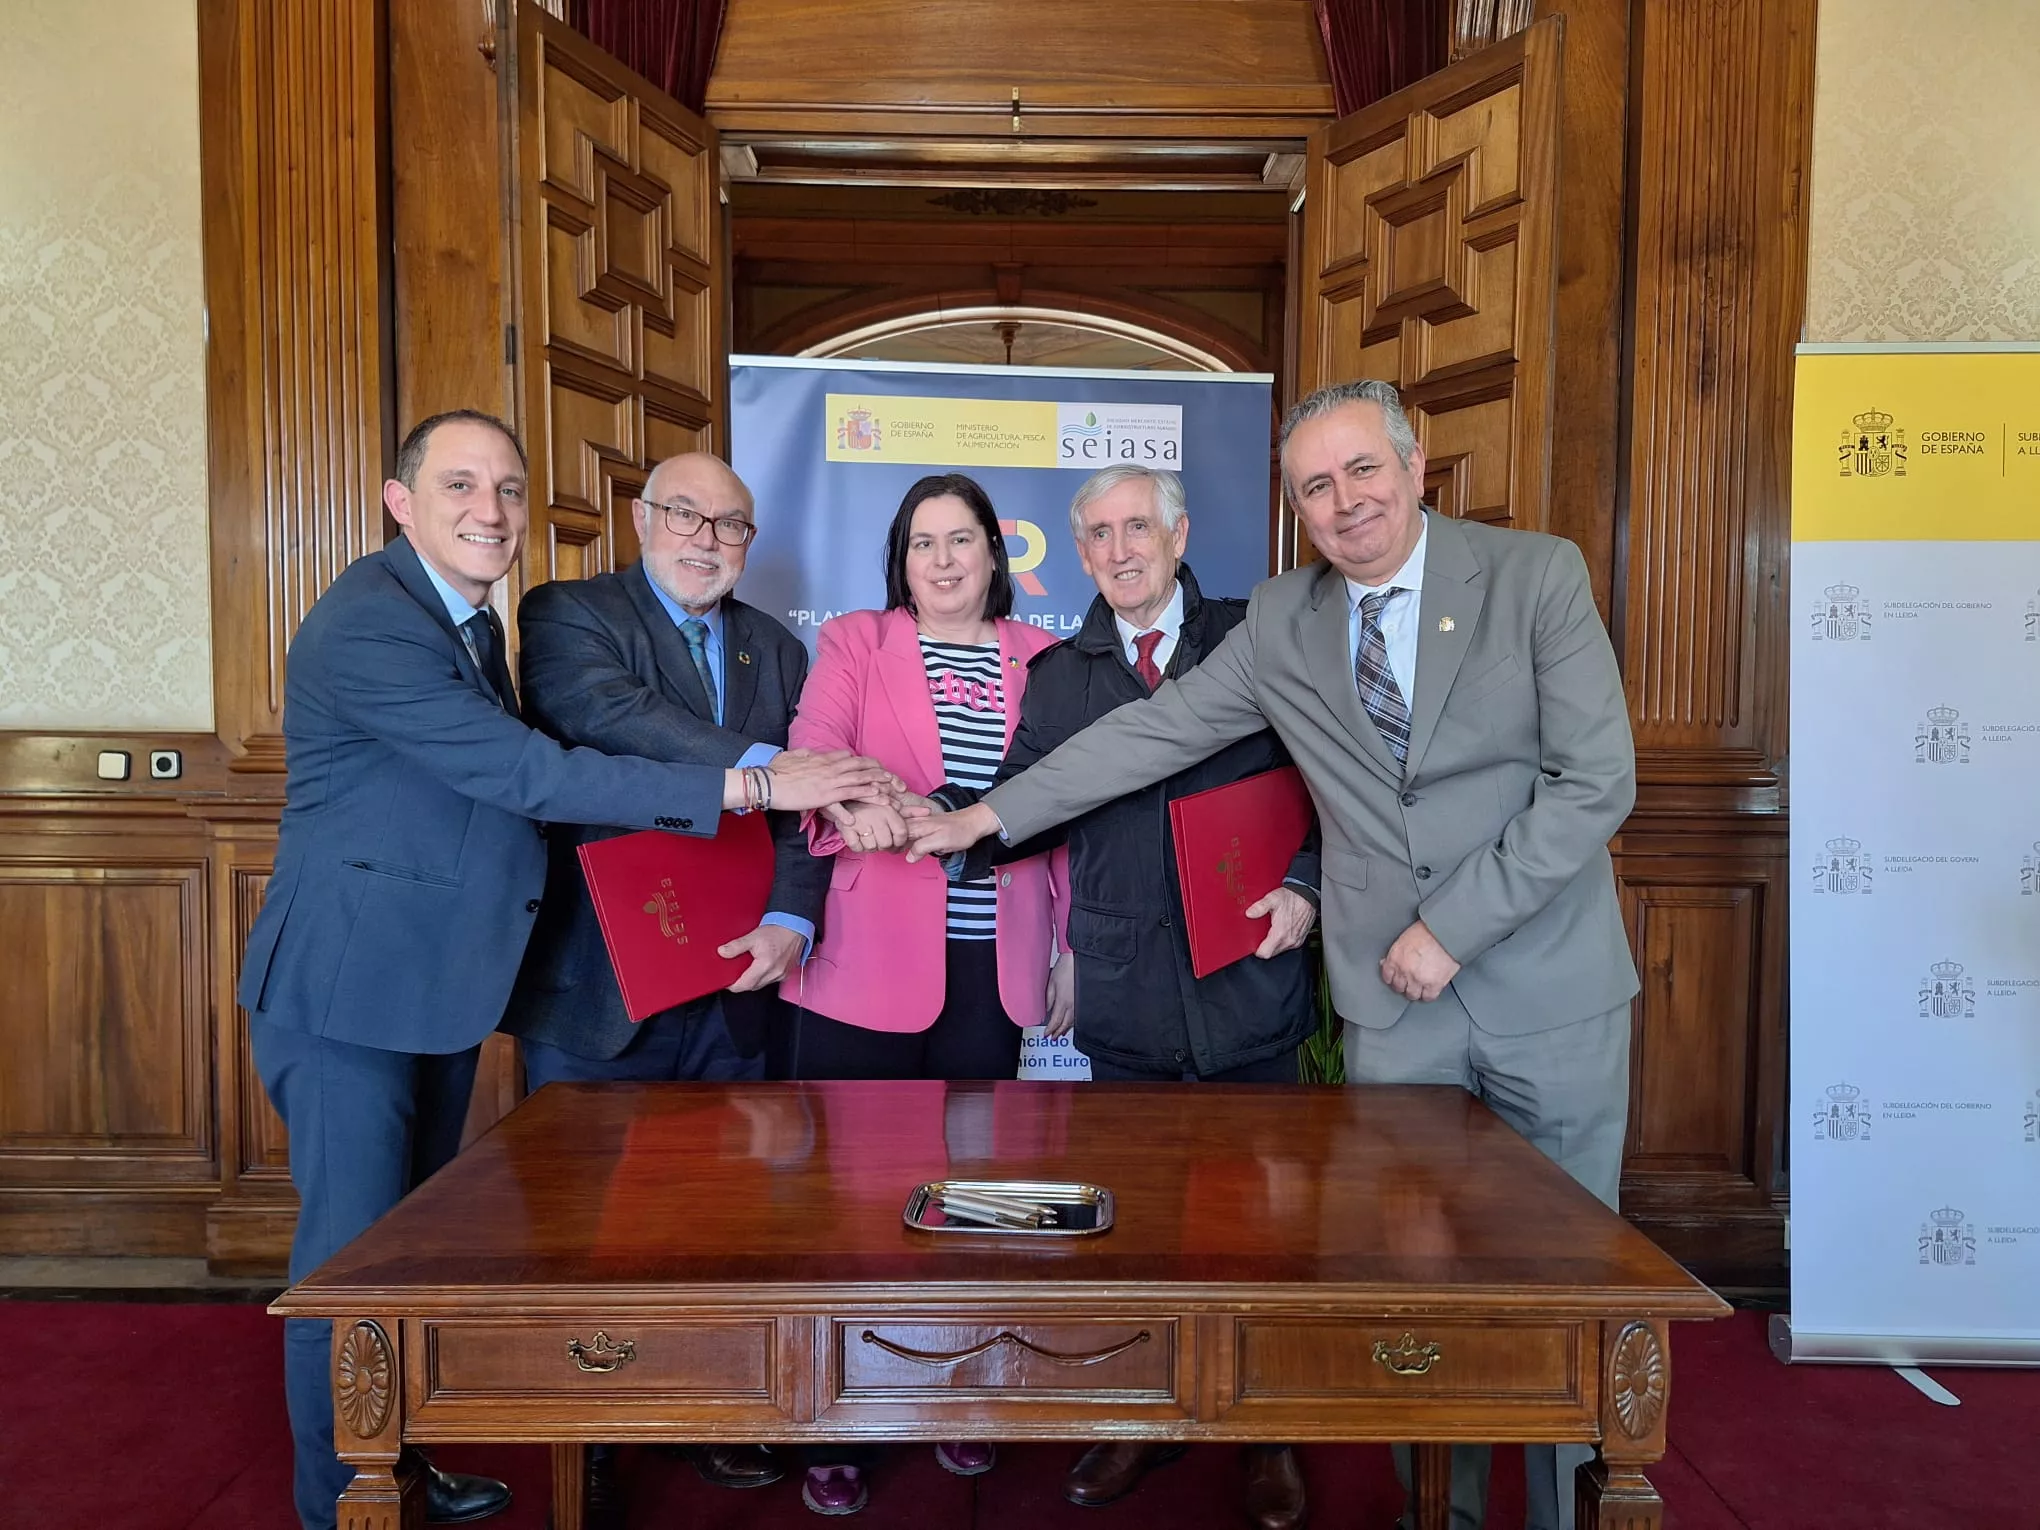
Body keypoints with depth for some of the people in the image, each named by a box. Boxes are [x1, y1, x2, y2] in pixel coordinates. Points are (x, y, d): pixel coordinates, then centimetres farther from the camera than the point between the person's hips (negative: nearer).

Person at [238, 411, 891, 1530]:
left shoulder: (473, 624, 11)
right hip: (350, 988, -9)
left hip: (442, 987, 9)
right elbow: (530, 773, -28)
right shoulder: (365, 624, -21)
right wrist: (747, 785, -29)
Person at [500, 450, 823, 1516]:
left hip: (731, 990, 4)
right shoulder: (566, 616, -3)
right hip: (594, 990, -4)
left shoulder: (779, 652, 11)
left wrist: (789, 921, -14)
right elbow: (612, 717, -24)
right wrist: (759, 767, -33)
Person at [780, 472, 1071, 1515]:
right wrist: (851, 801, -31)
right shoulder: (853, 643, 6)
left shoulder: (1039, 659, 11)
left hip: (992, 964, 2)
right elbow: (809, 758, -9)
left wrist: (1068, 942, 9)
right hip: (867, 960, -1)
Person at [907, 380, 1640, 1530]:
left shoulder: (1539, 576, -8)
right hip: (1394, 1002, 2)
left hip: (1549, 984, -2)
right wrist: (986, 816, 3)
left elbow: (1597, 782, -12)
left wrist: (1452, 925, -15)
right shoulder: (1284, 622, 2)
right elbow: (1151, 732, 4)